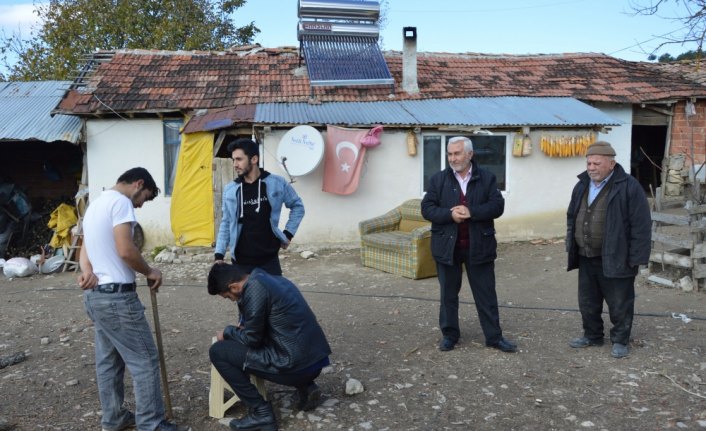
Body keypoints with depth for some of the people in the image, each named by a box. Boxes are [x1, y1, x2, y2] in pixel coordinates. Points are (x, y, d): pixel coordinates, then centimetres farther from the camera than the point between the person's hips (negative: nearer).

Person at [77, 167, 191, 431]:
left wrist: (88, 271, -4)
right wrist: (150, 272, -8)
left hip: (95, 294, 10)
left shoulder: (95, 204, 18)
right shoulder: (120, 201, -14)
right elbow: (125, 251, -23)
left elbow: (86, 249, 14)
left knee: (108, 361, 16)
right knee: (145, 361, -3)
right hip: (116, 296, -10)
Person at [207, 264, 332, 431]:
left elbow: (252, 339, -7)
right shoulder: (275, 280, 15)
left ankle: (261, 413, 1)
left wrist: (228, 332, 11)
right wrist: (243, 327, 20)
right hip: (317, 360, 9)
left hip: (296, 365, -9)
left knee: (218, 352, 0)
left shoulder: (254, 288, -12)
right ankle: (306, 388, 17)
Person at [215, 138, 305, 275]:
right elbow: (226, 224, 10)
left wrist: (288, 233, 4)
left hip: (269, 260, -1)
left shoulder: (277, 183, -3)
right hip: (241, 262, 1)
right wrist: (219, 255, 5)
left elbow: (297, 206, 11)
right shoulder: (230, 190, 1)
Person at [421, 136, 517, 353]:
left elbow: (497, 205, -6)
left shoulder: (487, 178, 1)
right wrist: (450, 215, -20)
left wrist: (471, 212, -20)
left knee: (486, 294, 8)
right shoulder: (438, 179, 1)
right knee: (448, 294, 11)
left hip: (479, 246, 0)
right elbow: (427, 208, -3)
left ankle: (494, 336, 19)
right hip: (447, 246, 1)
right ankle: (449, 335, 25)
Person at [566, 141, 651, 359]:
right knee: (588, 302, 17)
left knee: (619, 304, 8)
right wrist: (571, 246, 12)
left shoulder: (628, 186, -14)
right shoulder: (582, 185, 7)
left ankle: (620, 340, 24)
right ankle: (592, 335, 33)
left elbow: (641, 225, -14)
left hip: (615, 259, -6)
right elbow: (571, 217, 17)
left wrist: (636, 258, -16)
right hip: (586, 258, 6)